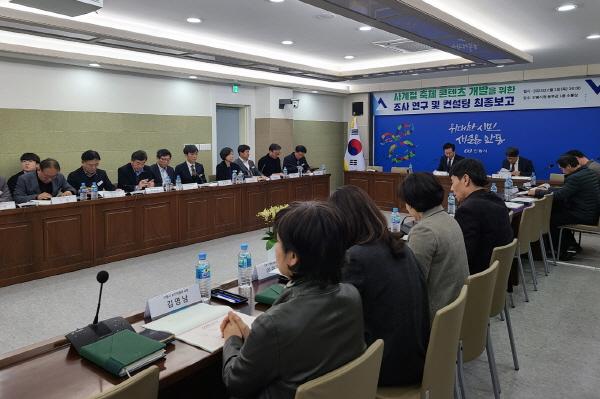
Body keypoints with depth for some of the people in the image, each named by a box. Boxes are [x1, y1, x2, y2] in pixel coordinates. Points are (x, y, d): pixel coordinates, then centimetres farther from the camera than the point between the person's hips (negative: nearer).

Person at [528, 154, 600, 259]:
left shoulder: (575, 178, -22)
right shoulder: (588, 171, 9)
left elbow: (559, 195, -22)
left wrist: (537, 192, -13)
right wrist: (549, 189, 15)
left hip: (585, 216, -10)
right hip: (591, 211, 10)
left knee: (550, 219, 0)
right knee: (556, 209, 17)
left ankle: (562, 252, 12)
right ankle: (571, 245, 22)